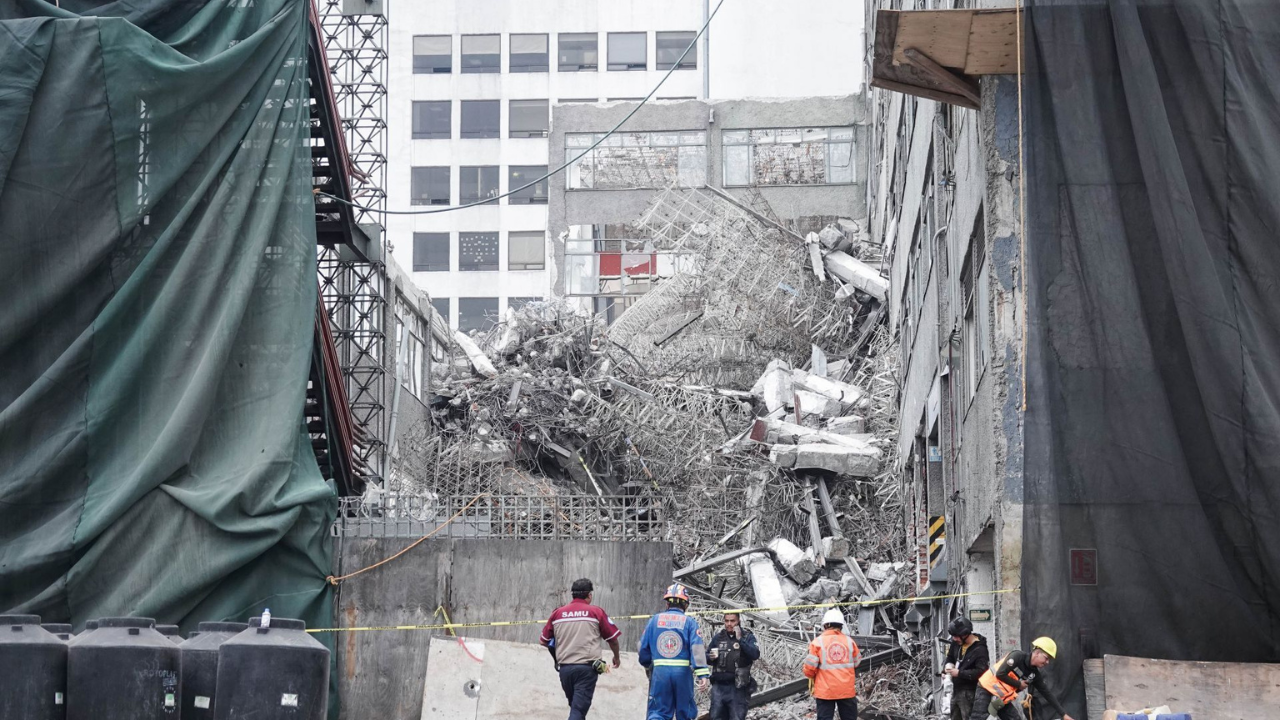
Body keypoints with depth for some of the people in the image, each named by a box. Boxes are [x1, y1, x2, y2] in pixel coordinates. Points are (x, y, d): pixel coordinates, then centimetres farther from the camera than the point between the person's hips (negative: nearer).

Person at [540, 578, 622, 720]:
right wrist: (616, 656, 27)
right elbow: (612, 638, 7)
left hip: (564, 667, 4)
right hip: (587, 668, -4)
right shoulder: (596, 612, 0)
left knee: (575, 707, 20)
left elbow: (544, 641, 13)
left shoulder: (558, 613, 7)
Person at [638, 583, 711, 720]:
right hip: (683, 672, -1)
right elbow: (697, 647, -10)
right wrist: (702, 674, -15)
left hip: (659, 671, 1)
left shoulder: (655, 620, 7)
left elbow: (643, 646, 9)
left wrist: (648, 666, 29)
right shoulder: (689, 622, 1)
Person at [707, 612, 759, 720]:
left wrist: (740, 639, -22)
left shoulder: (748, 637, 0)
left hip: (737, 687, -4)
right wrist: (710, 657, -4)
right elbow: (707, 656, 20)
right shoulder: (718, 637, 11)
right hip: (718, 686, 4)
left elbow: (755, 655, -16)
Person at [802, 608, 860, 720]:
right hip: (847, 690, 2)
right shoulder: (849, 641, 1)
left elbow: (810, 667, -9)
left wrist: (811, 676, 13)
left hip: (825, 690, -2)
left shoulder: (818, 642, -8)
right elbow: (856, 664, 9)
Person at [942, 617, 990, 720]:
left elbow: (981, 672, -26)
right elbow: (950, 656, 19)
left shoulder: (980, 650, -21)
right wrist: (948, 664, -5)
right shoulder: (957, 643, 4)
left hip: (969, 692, -9)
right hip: (956, 690, 9)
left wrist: (959, 673, -23)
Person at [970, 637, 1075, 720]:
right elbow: (1000, 674, -27)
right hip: (987, 688, -8)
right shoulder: (1018, 656, -19)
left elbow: (1047, 694, 9)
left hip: (1002, 699, 8)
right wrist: (1019, 684, -13)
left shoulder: (1035, 674, 3)